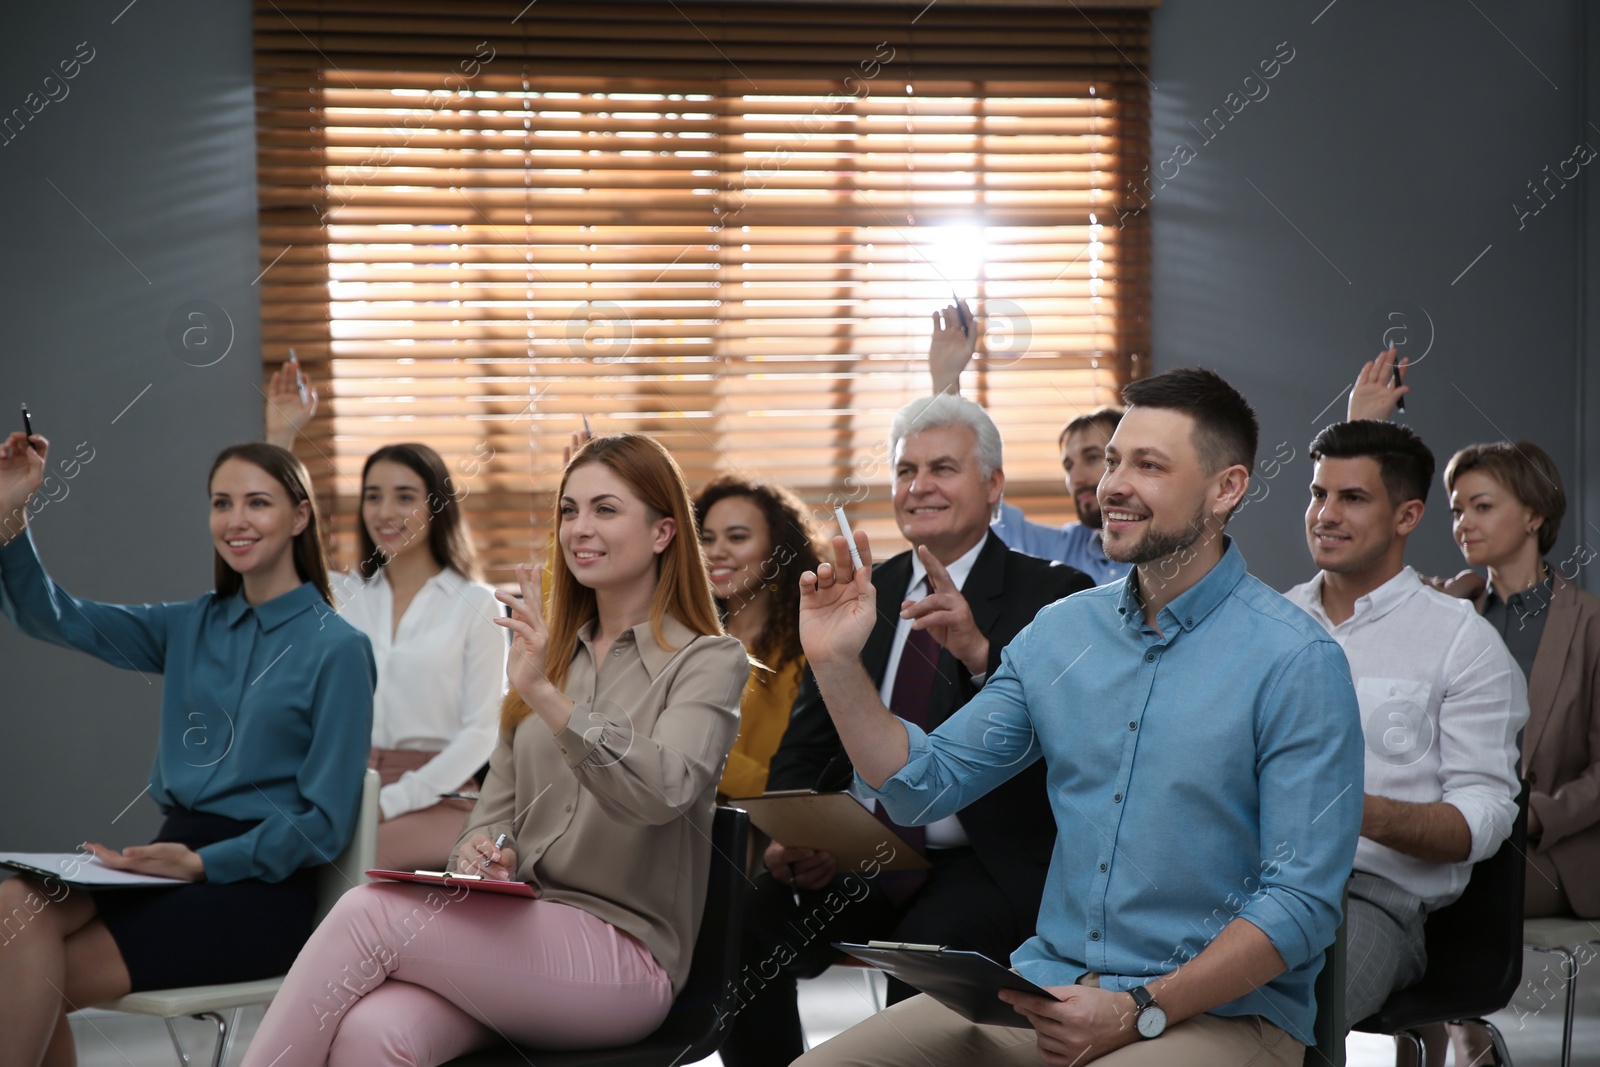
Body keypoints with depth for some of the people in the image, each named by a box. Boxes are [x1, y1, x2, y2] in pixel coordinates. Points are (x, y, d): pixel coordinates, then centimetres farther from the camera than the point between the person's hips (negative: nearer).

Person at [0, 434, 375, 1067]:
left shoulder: (336, 649, -5)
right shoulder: (192, 627, 14)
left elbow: (324, 824, -7)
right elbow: (53, 618, 13)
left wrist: (202, 863, -17)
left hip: (260, 883, -6)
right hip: (176, 862, 6)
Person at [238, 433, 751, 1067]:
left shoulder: (710, 662, 0)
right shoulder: (553, 653, 21)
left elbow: (663, 793, -20)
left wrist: (546, 698, -32)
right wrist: (480, 852, -3)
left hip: (624, 955, -5)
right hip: (521, 934, 5)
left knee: (370, 912, -26)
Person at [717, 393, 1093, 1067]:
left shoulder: (1053, 594, 1)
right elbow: (803, 747, 16)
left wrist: (980, 652, -32)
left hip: (985, 860, -4)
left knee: (928, 950, -35)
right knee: (739, 926, -23)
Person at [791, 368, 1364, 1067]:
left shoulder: (1297, 663, -9)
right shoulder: (1060, 631, 10)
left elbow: (1301, 903, -13)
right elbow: (923, 787, 12)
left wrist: (1141, 1011, -22)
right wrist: (837, 663, -1)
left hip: (1218, 1011, -6)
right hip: (1048, 984, 6)